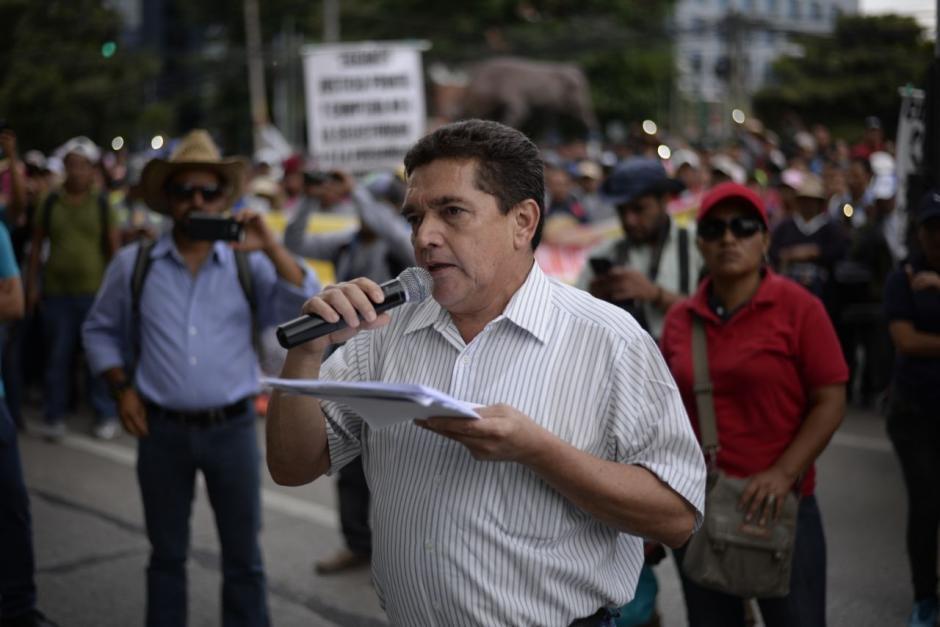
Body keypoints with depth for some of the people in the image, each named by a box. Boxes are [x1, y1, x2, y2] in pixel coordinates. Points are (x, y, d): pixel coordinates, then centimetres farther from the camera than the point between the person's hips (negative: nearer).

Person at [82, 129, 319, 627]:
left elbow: (309, 313, -12)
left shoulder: (248, 263, 0)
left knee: (243, 555, 9)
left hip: (232, 428, 0)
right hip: (162, 430, 1)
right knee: (167, 554, 14)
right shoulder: (133, 264, 2)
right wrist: (121, 388, 0)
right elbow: (99, 330, 13)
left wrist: (271, 249, -20)